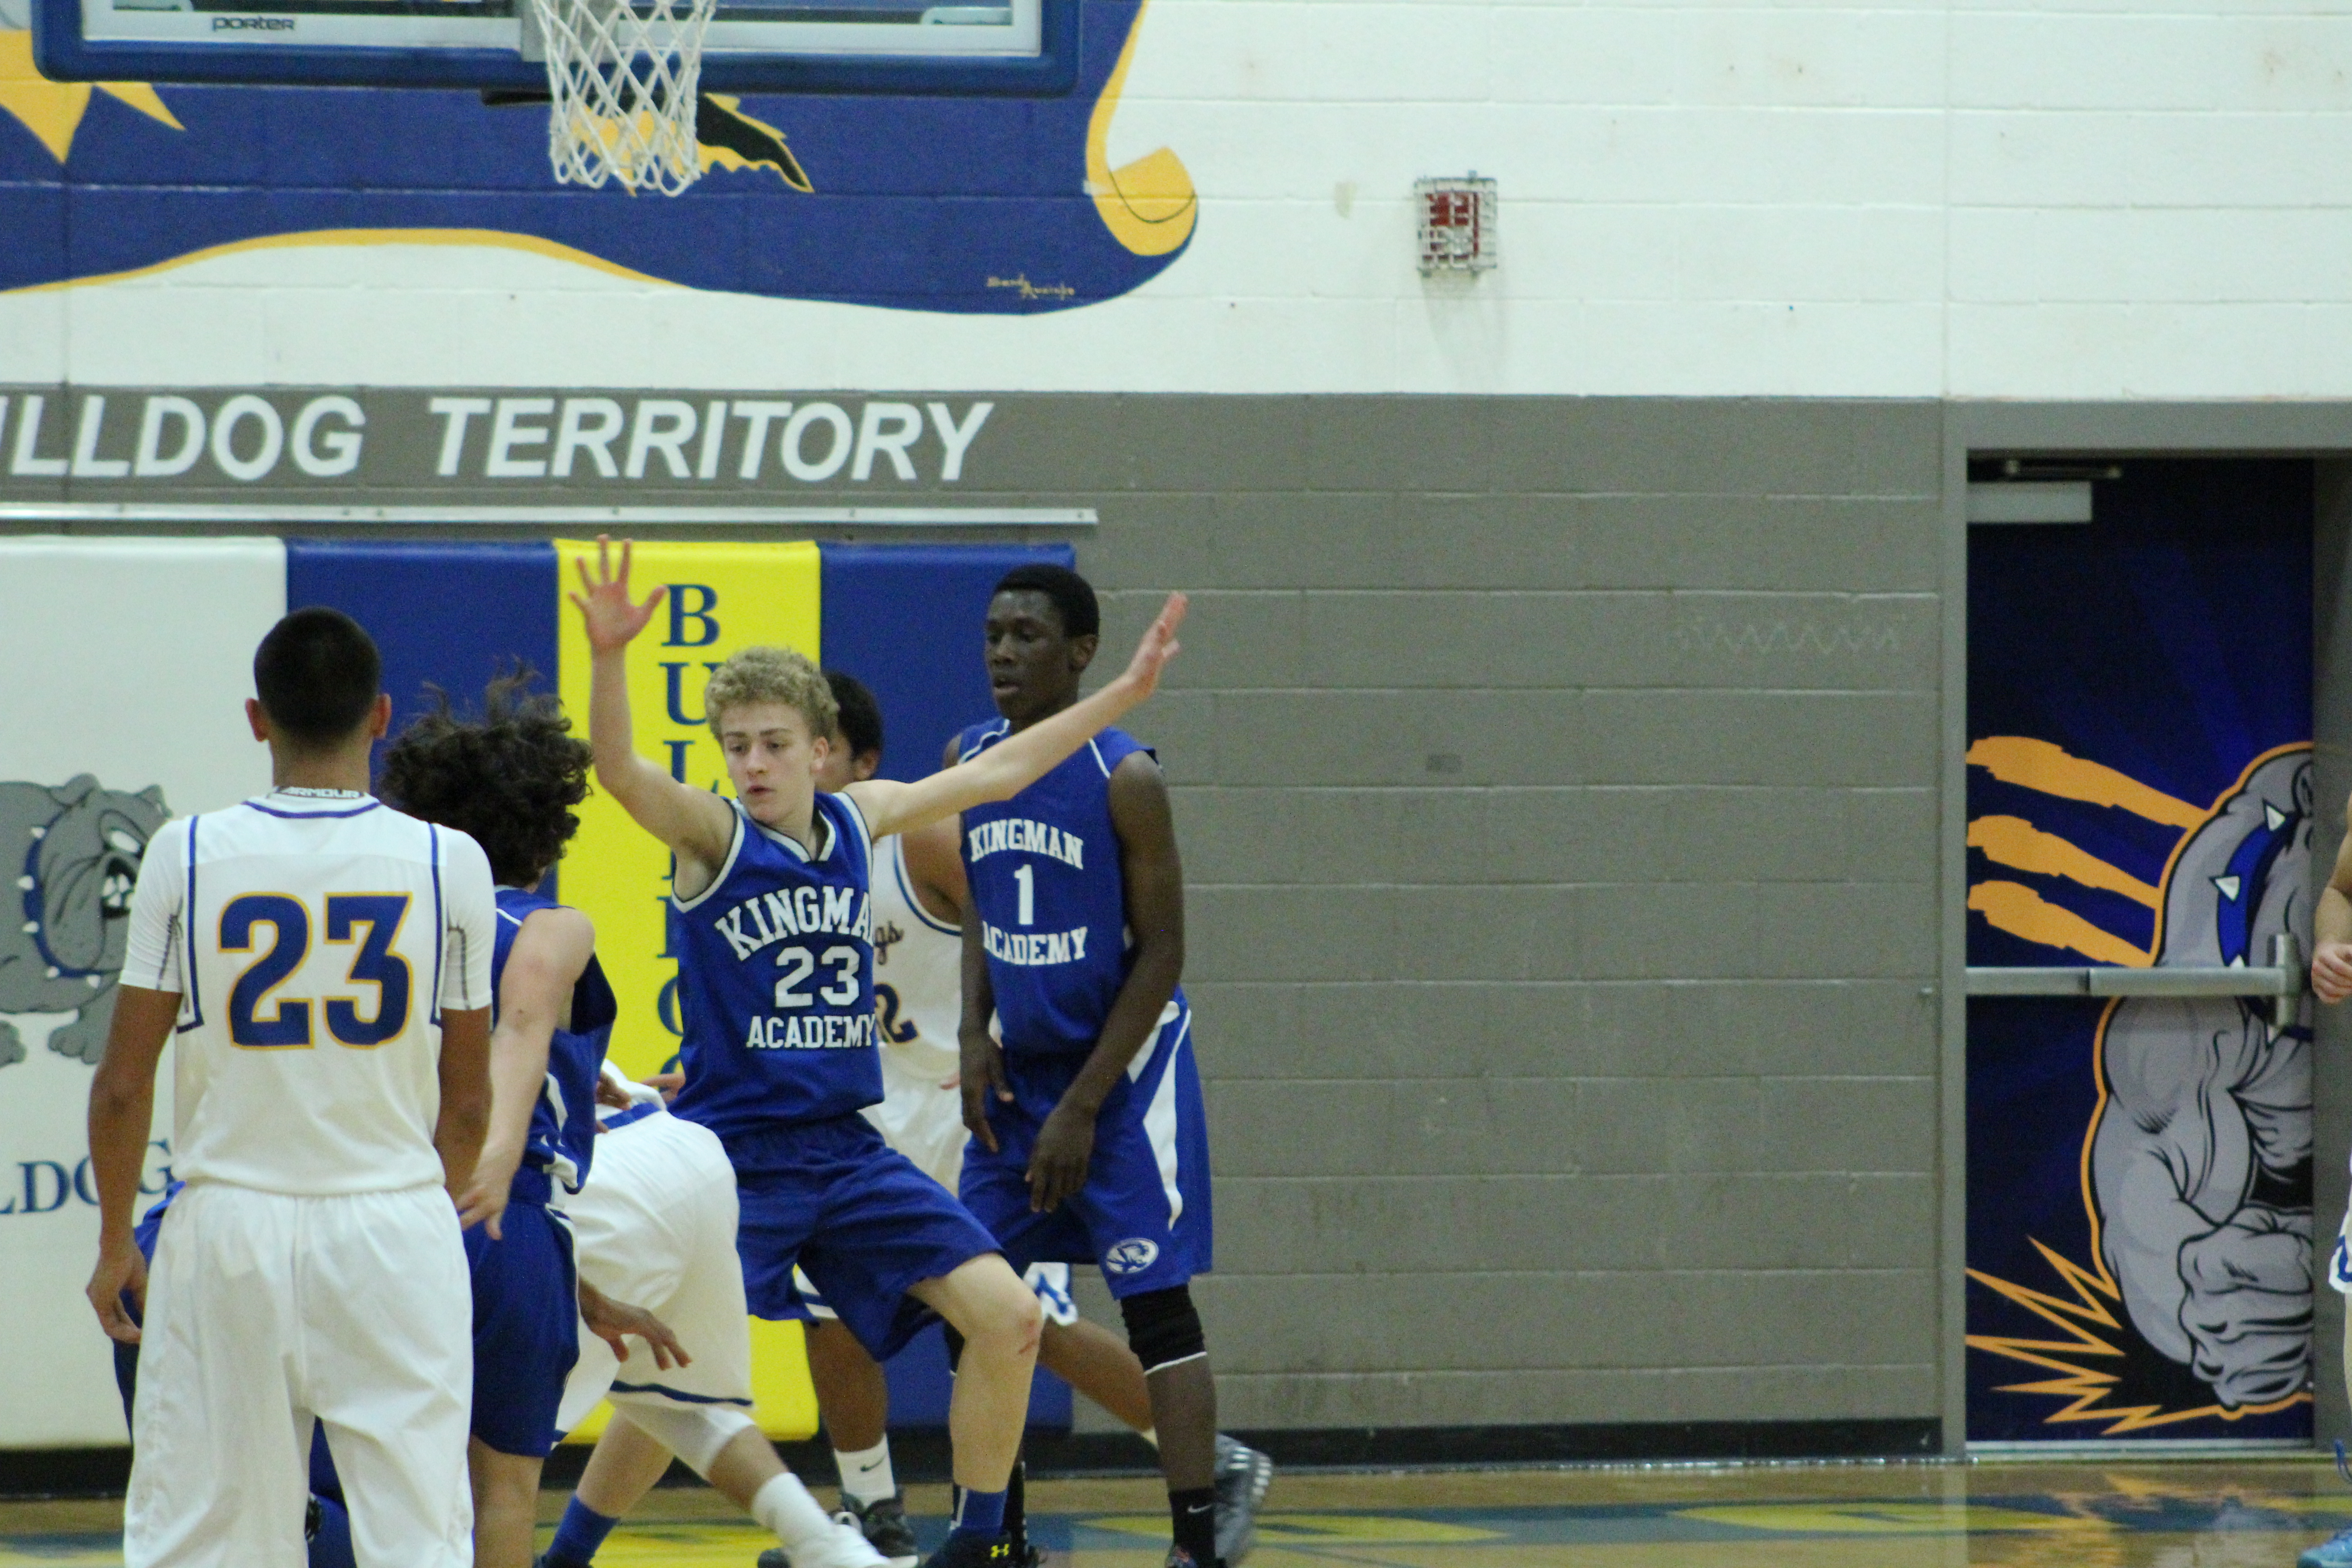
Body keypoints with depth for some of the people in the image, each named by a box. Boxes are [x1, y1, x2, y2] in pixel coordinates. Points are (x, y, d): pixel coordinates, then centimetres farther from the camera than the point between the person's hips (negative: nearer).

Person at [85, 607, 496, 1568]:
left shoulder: (187, 854, -4)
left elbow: (123, 1084, 0)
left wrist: (114, 1244, 13)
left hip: (232, 1226, 0)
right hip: (395, 1225, 0)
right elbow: (468, 1101, 5)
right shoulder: (448, 863, -2)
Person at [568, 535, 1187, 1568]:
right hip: (734, 1158, -5)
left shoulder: (860, 820, 7)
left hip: (847, 1150, 5)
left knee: (1006, 1315, -3)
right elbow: (619, 770, -27)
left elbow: (992, 776, 19)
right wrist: (607, 657, -46)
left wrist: (1125, 693, 21)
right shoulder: (713, 838, -8)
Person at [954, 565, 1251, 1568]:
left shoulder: (1125, 778, -16)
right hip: (1017, 1069, 6)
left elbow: (1161, 954, -14)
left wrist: (1083, 1108, -16)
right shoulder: (968, 763, 2)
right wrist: (975, 1036, -1)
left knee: (1154, 1300, -8)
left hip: (1124, 1067, -6)